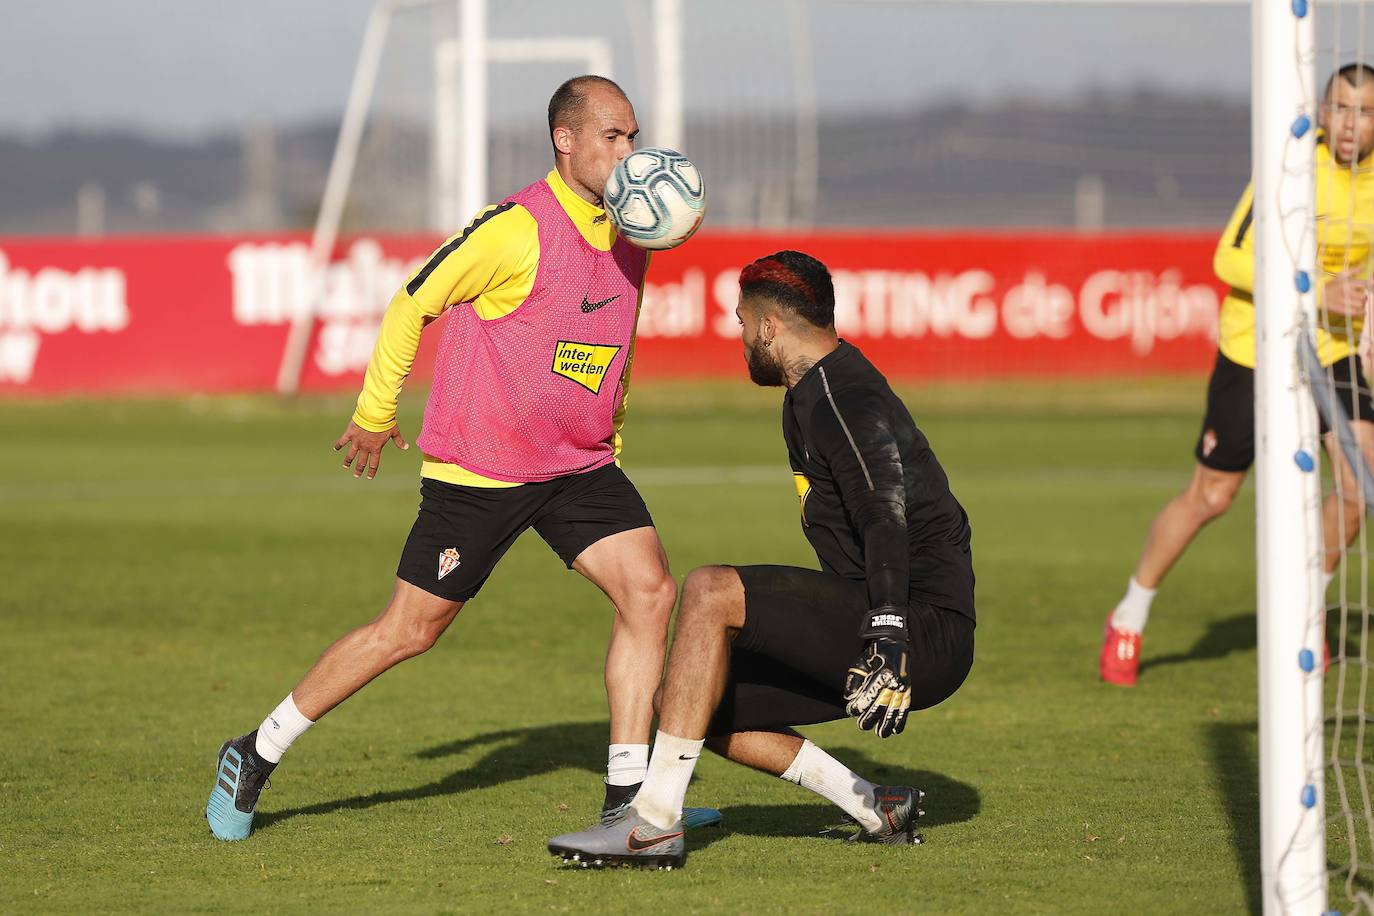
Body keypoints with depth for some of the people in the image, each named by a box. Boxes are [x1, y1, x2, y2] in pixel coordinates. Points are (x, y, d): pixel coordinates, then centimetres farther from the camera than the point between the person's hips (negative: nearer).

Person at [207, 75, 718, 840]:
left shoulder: (629, 237, 5)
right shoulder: (517, 230, -18)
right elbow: (413, 304, -9)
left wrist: (609, 435, 24)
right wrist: (376, 413, -2)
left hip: (580, 463, 6)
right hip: (479, 470, -6)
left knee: (651, 591, -13)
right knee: (409, 632, 0)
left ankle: (627, 797, -7)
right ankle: (256, 756, 16)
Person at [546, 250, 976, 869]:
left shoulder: (843, 398, -13)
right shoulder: (808, 397, 19)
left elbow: (887, 518, -28)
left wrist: (887, 643, -39)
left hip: (927, 630, -11)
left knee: (710, 592, -23)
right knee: (690, 701, 8)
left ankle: (654, 823, -25)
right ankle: (878, 811, 8)